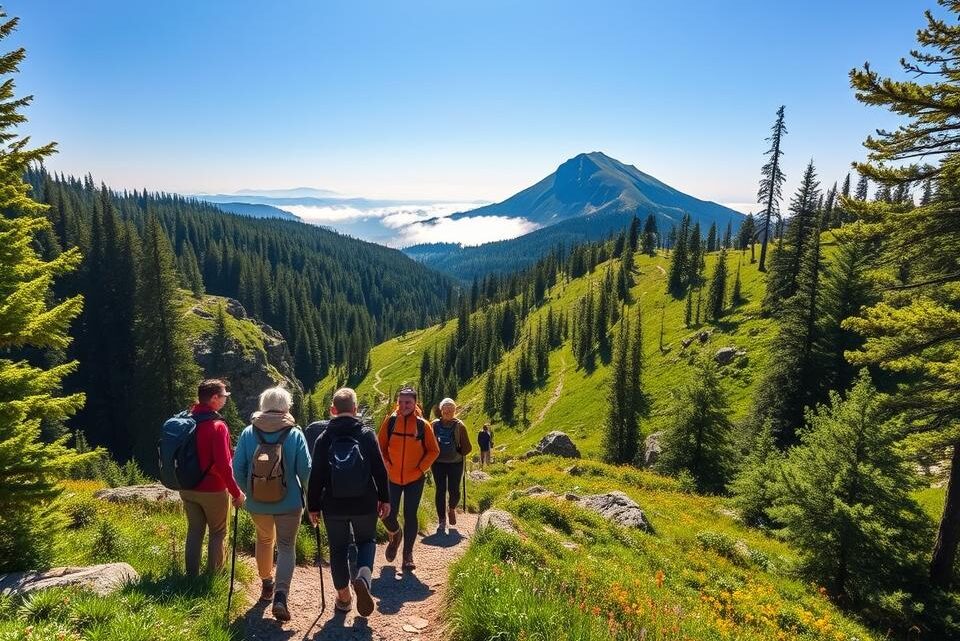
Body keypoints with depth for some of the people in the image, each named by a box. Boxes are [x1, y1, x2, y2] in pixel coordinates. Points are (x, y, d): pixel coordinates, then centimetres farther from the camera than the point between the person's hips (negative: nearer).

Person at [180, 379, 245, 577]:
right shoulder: (217, 426, -20)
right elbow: (223, 465, -23)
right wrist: (236, 493, -15)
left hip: (188, 489, 6)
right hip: (213, 491, -6)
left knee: (194, 532, 16)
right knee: (218, 534, 10)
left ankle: (191, 576, 21)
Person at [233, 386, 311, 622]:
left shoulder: (248, 433, -6)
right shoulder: (295, 434, -11)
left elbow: (238, 469, -4)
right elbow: (306, 470, -11)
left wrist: (249, 490, 13)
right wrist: (307, 493, 8)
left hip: (256, 503, 3)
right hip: (289, 503, -3)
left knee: (264, 539, 27)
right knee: (286, 547, 6)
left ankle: (266, 583, 40)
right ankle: (280, 595, -11)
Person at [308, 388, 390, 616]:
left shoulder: (324, 438, -3)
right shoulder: (367, 434, -6)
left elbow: (316, 477, -1)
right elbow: (380, 470, -4)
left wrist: (313, 507, 8)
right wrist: (384, 498, 6)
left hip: (334, 506, 1)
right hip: (365, 504, 0)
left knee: (338, 549, 16)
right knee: (366, 541, 19)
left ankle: (343, 597, 22)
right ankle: (363, 576, -8)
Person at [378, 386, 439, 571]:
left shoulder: (423, 424, -7)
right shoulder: (390, 421, -5)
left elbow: (433, 450, -1)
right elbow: (381, 447, 5)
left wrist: (420, 469, -9)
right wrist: (386, 466, -6)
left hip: (415, 479, -1)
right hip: (392, 478, 1)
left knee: (410, 516, 4)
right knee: (388, 516, 2)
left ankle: (408, 555, 20)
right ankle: (395, 535, 36)